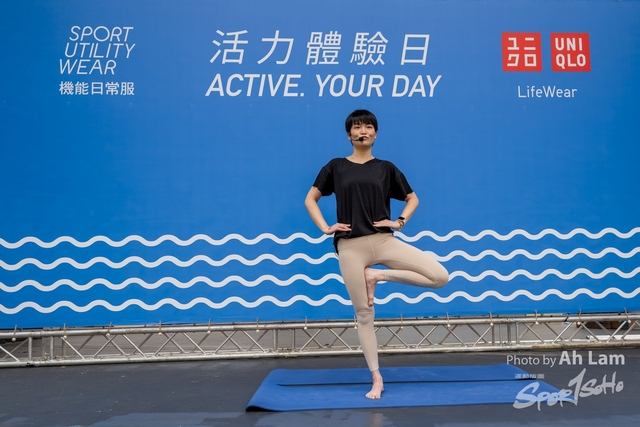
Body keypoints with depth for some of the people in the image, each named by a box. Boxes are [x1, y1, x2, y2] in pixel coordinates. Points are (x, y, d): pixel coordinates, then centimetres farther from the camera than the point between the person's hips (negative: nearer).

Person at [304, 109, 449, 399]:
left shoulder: (386, 168, 8)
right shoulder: (336, 167, 7)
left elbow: (412, 198, 17)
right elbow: (310, 199, 12)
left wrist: (400, 221, 1)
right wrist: (325, 228, 0)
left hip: (384, 241, 1)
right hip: (350, 247, -1)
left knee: (440, 277, -11)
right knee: (363, 314, 3)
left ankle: (379, 276, 2)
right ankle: (376, 379, 16)